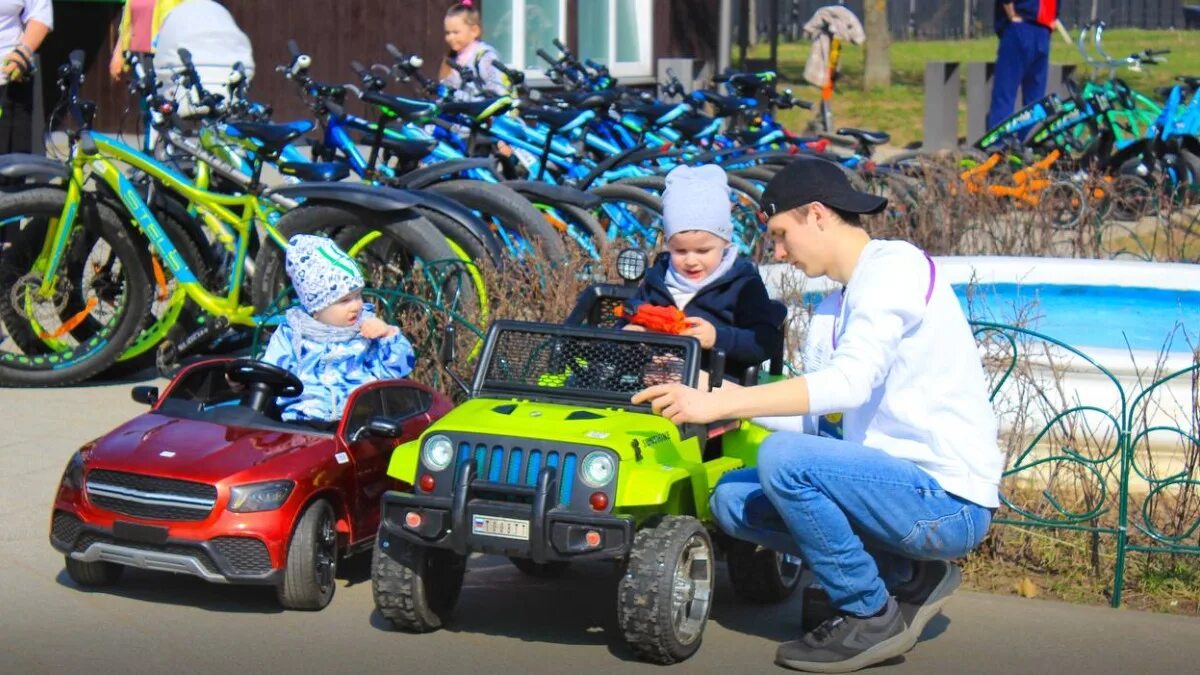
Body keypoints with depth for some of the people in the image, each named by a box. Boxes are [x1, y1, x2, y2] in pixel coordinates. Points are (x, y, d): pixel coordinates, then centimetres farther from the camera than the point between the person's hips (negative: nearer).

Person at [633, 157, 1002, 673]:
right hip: (903, 485, 10)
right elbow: (821, 413, 14)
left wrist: (719, 404, -26)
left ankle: (873, 617, -9)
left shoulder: (896, 265, -11)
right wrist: (731, 399, 6)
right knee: (733, 500, 6)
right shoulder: (838, 304, 19)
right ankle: (911, 577, 7)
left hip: (950, 500, -10)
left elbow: (849, 382, -25)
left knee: (783, 457, -27)